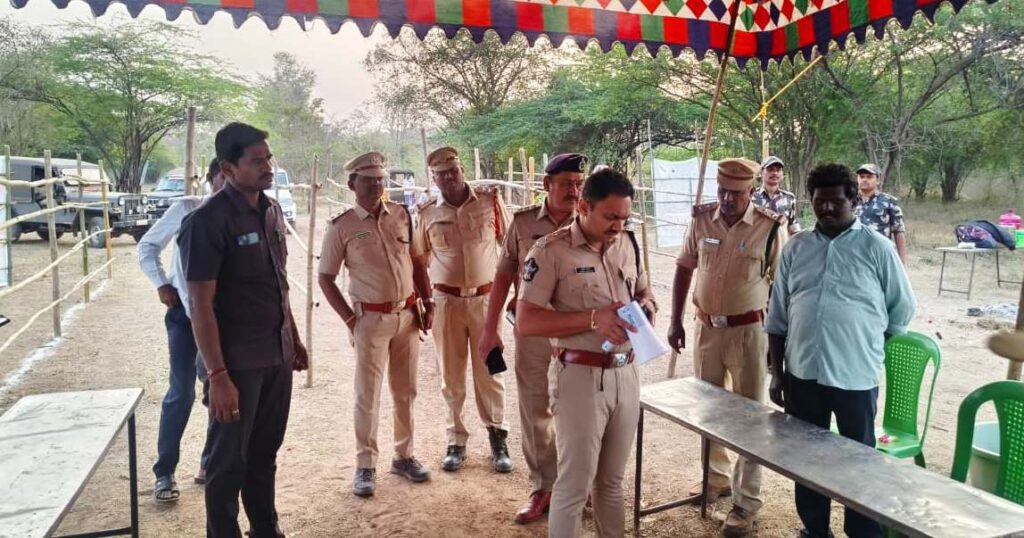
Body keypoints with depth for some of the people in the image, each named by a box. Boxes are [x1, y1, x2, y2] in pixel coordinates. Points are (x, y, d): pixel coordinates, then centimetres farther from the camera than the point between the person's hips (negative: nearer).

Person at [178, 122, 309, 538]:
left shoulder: (271, 210, 7)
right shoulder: (208, 221, -16)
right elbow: (200, 305, -17)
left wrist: (294, 339, 16)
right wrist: (217, 375, -20)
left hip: (276, 355, 7)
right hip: (237, 361, -7)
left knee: (265, 452, 19)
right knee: (229, 458, 9)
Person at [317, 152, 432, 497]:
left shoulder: (402, 215, 4)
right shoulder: (341, 226, -6)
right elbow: (325, 278, -2)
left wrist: (428, 301, 5)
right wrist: (350, 319, -7)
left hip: (408, 315, 4)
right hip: (371, 319, -4)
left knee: (405, 391, 14)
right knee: (368, 395, 3)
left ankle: (403, 455, 29)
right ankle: (365, 466, 16)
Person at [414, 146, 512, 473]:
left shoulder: (490, 201, -4)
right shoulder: (427, 213, -1)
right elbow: (420, 262, 9)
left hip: (485, 298, -1)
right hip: (447, 301, 1)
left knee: (488, 372, 6)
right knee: (451, 376, 10)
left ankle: (498, 439, 22)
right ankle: (456, 441, 24)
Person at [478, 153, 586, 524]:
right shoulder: (523, 222, -1)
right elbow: (504, 275, 4)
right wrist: (490, 330, 3)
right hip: (531, 330, 2)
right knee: (534, 412, 12)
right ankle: (543, 487, 29)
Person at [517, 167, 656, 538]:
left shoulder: (628, 244, 7)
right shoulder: (551, 251, -13)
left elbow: (643, 290, 21)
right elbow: (526, 322, -18)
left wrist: (647, 305, -4)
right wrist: (593, 319, -25)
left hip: (626, 374, 6)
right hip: (580, 377, -6)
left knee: (612, 478, 20)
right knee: (575, 482, 5)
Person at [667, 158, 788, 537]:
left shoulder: (771, 227, -11)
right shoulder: (702, 220, -1)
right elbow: (684, 269, 8)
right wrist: (675, 321, 5)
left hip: (749, 331, -4)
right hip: (707, 328, 4)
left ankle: (746, 502, 19)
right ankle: (716, 477, 38)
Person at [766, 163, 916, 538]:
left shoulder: (876, 247, -4)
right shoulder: (796, 249, 5)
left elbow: (903, 308, 4)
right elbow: (777, 318, 7)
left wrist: (867, 346, 10)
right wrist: (777, 372, 4)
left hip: (855, 376, -3)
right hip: (802, 374, 3)